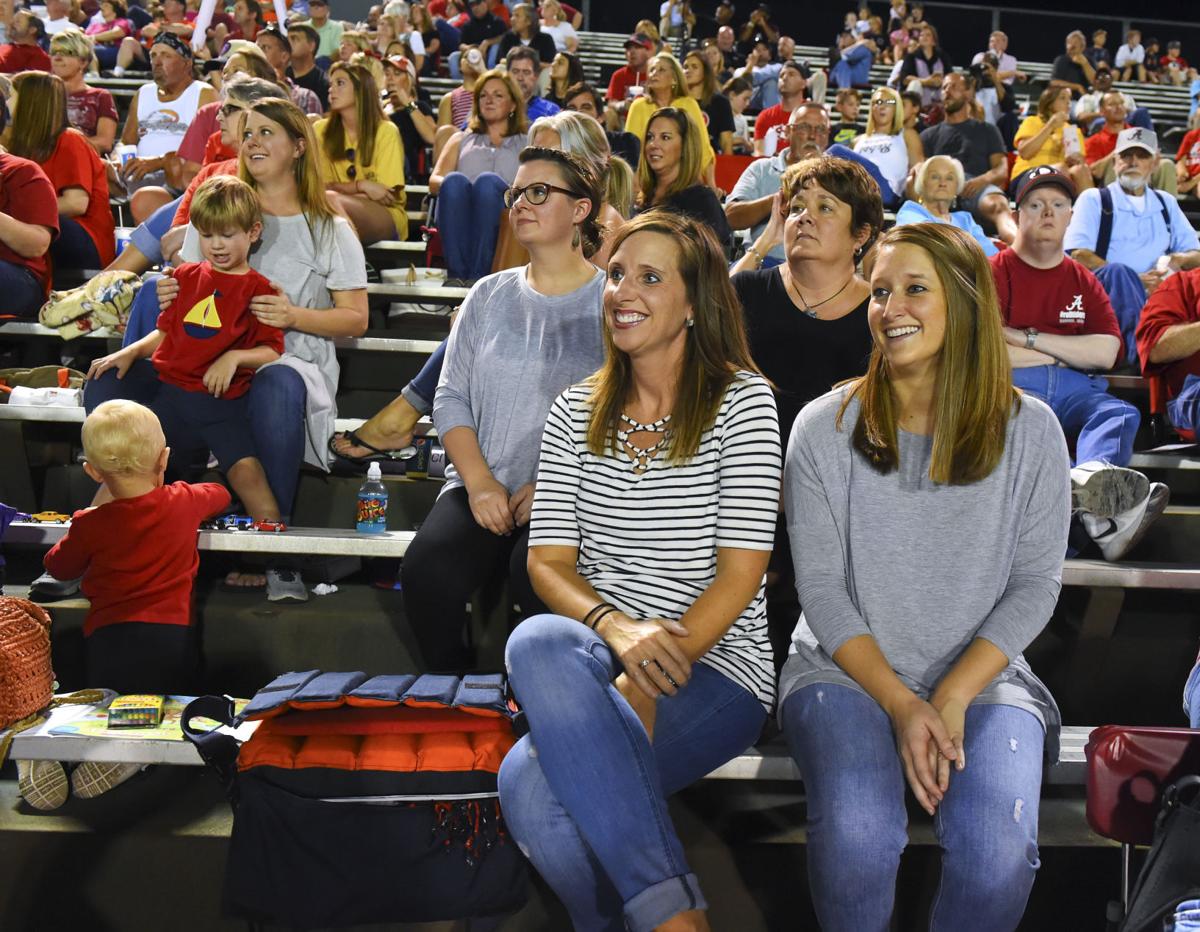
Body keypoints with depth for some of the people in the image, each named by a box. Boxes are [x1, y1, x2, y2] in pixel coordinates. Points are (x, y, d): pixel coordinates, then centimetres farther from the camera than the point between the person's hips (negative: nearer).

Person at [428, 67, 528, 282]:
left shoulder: (527, 143, 30)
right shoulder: (462, 139, 33)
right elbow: (434, 181, 17)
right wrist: (456, 187, -7)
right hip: (459, 221, 1)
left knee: (488, 181, -33)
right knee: (455, 181, -32)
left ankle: (478, 275, -45)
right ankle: (457, 275, -43)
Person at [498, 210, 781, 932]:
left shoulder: (741, 400, -1)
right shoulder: (576, 413, 12)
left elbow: (740, 573, -8)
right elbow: (548, 562, 4)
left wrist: (653, 677, -19)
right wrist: (616, 628, -18)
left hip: (717, 665, -4)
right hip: (597, 652, 4)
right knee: (536, 642, -33)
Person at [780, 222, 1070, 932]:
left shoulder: (1029, 431, 2)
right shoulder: (824, 428, -1)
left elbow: (1035, 583, 1)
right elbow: (821, 586, -3)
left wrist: (953, 696, -12)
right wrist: (900, 703, -14)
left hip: (982, 674, 1)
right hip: (847, 669, -1)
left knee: (997, 849, -26)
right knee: (857, 833, -30)